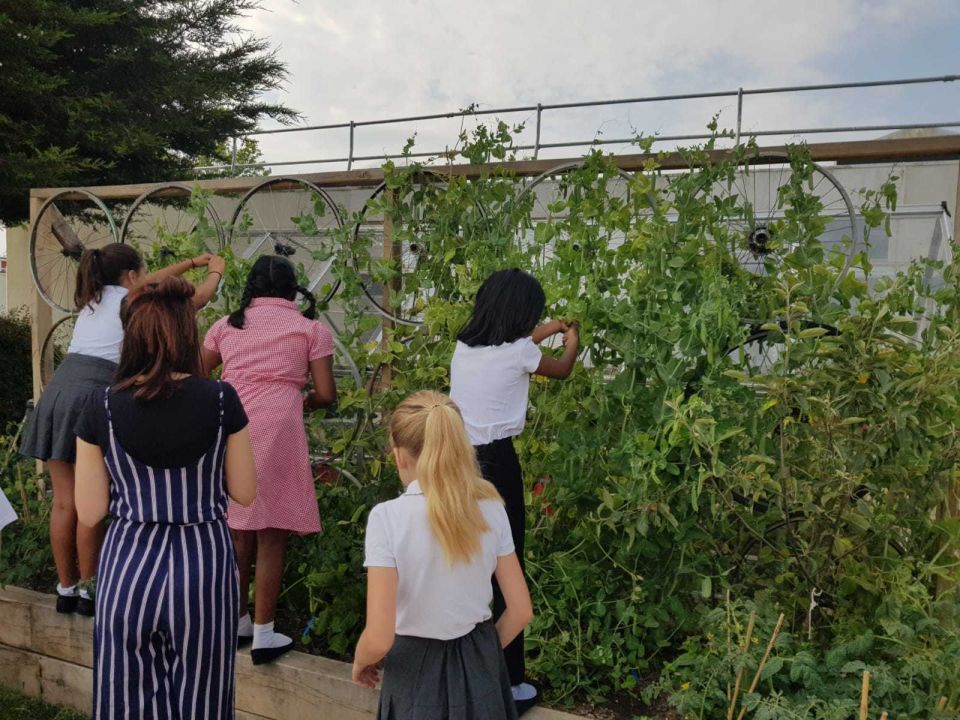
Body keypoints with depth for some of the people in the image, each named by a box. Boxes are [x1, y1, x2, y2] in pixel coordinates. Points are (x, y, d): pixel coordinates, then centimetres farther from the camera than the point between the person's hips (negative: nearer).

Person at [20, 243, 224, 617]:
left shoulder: (95, 297, 23)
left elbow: (149, 282, 36)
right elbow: (197, 299, 12)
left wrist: (192, 261, 43)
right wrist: (215, 271, 31)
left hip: (56, 392, 7)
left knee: (64, 502, 11)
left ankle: (66, 590, 20)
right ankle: (89, 590, 12)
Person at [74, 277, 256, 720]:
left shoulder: (102, 409, -7)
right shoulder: (221, 401, -10)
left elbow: (90, 513, -1)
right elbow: (244, 493, 0)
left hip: (129, 566, 1)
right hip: (202, 566, 0)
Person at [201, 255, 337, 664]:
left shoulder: (227, 325, 17)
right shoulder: (310, 328, 8)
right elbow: (326, 395, 3)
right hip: (276, 430, -4)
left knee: (237, 531, 17)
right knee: (271, 535, 4)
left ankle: (237, 622, 30)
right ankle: (263, 634, 9)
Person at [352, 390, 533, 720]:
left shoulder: (388, 517, -19)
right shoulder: (490, 508, -8)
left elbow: (378, 640, -20)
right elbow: (520, 611, -1)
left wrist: (360, 662, 1)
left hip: (417, 672, -3)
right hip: (480, 668, 3)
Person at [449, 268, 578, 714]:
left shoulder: (464, 345, 7)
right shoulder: (517, 351, -9)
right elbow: (562, 370, 12)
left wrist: (546, 332, 41)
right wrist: (572, 341, 33)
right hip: (495, 463, -6)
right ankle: (509, 684, 13)